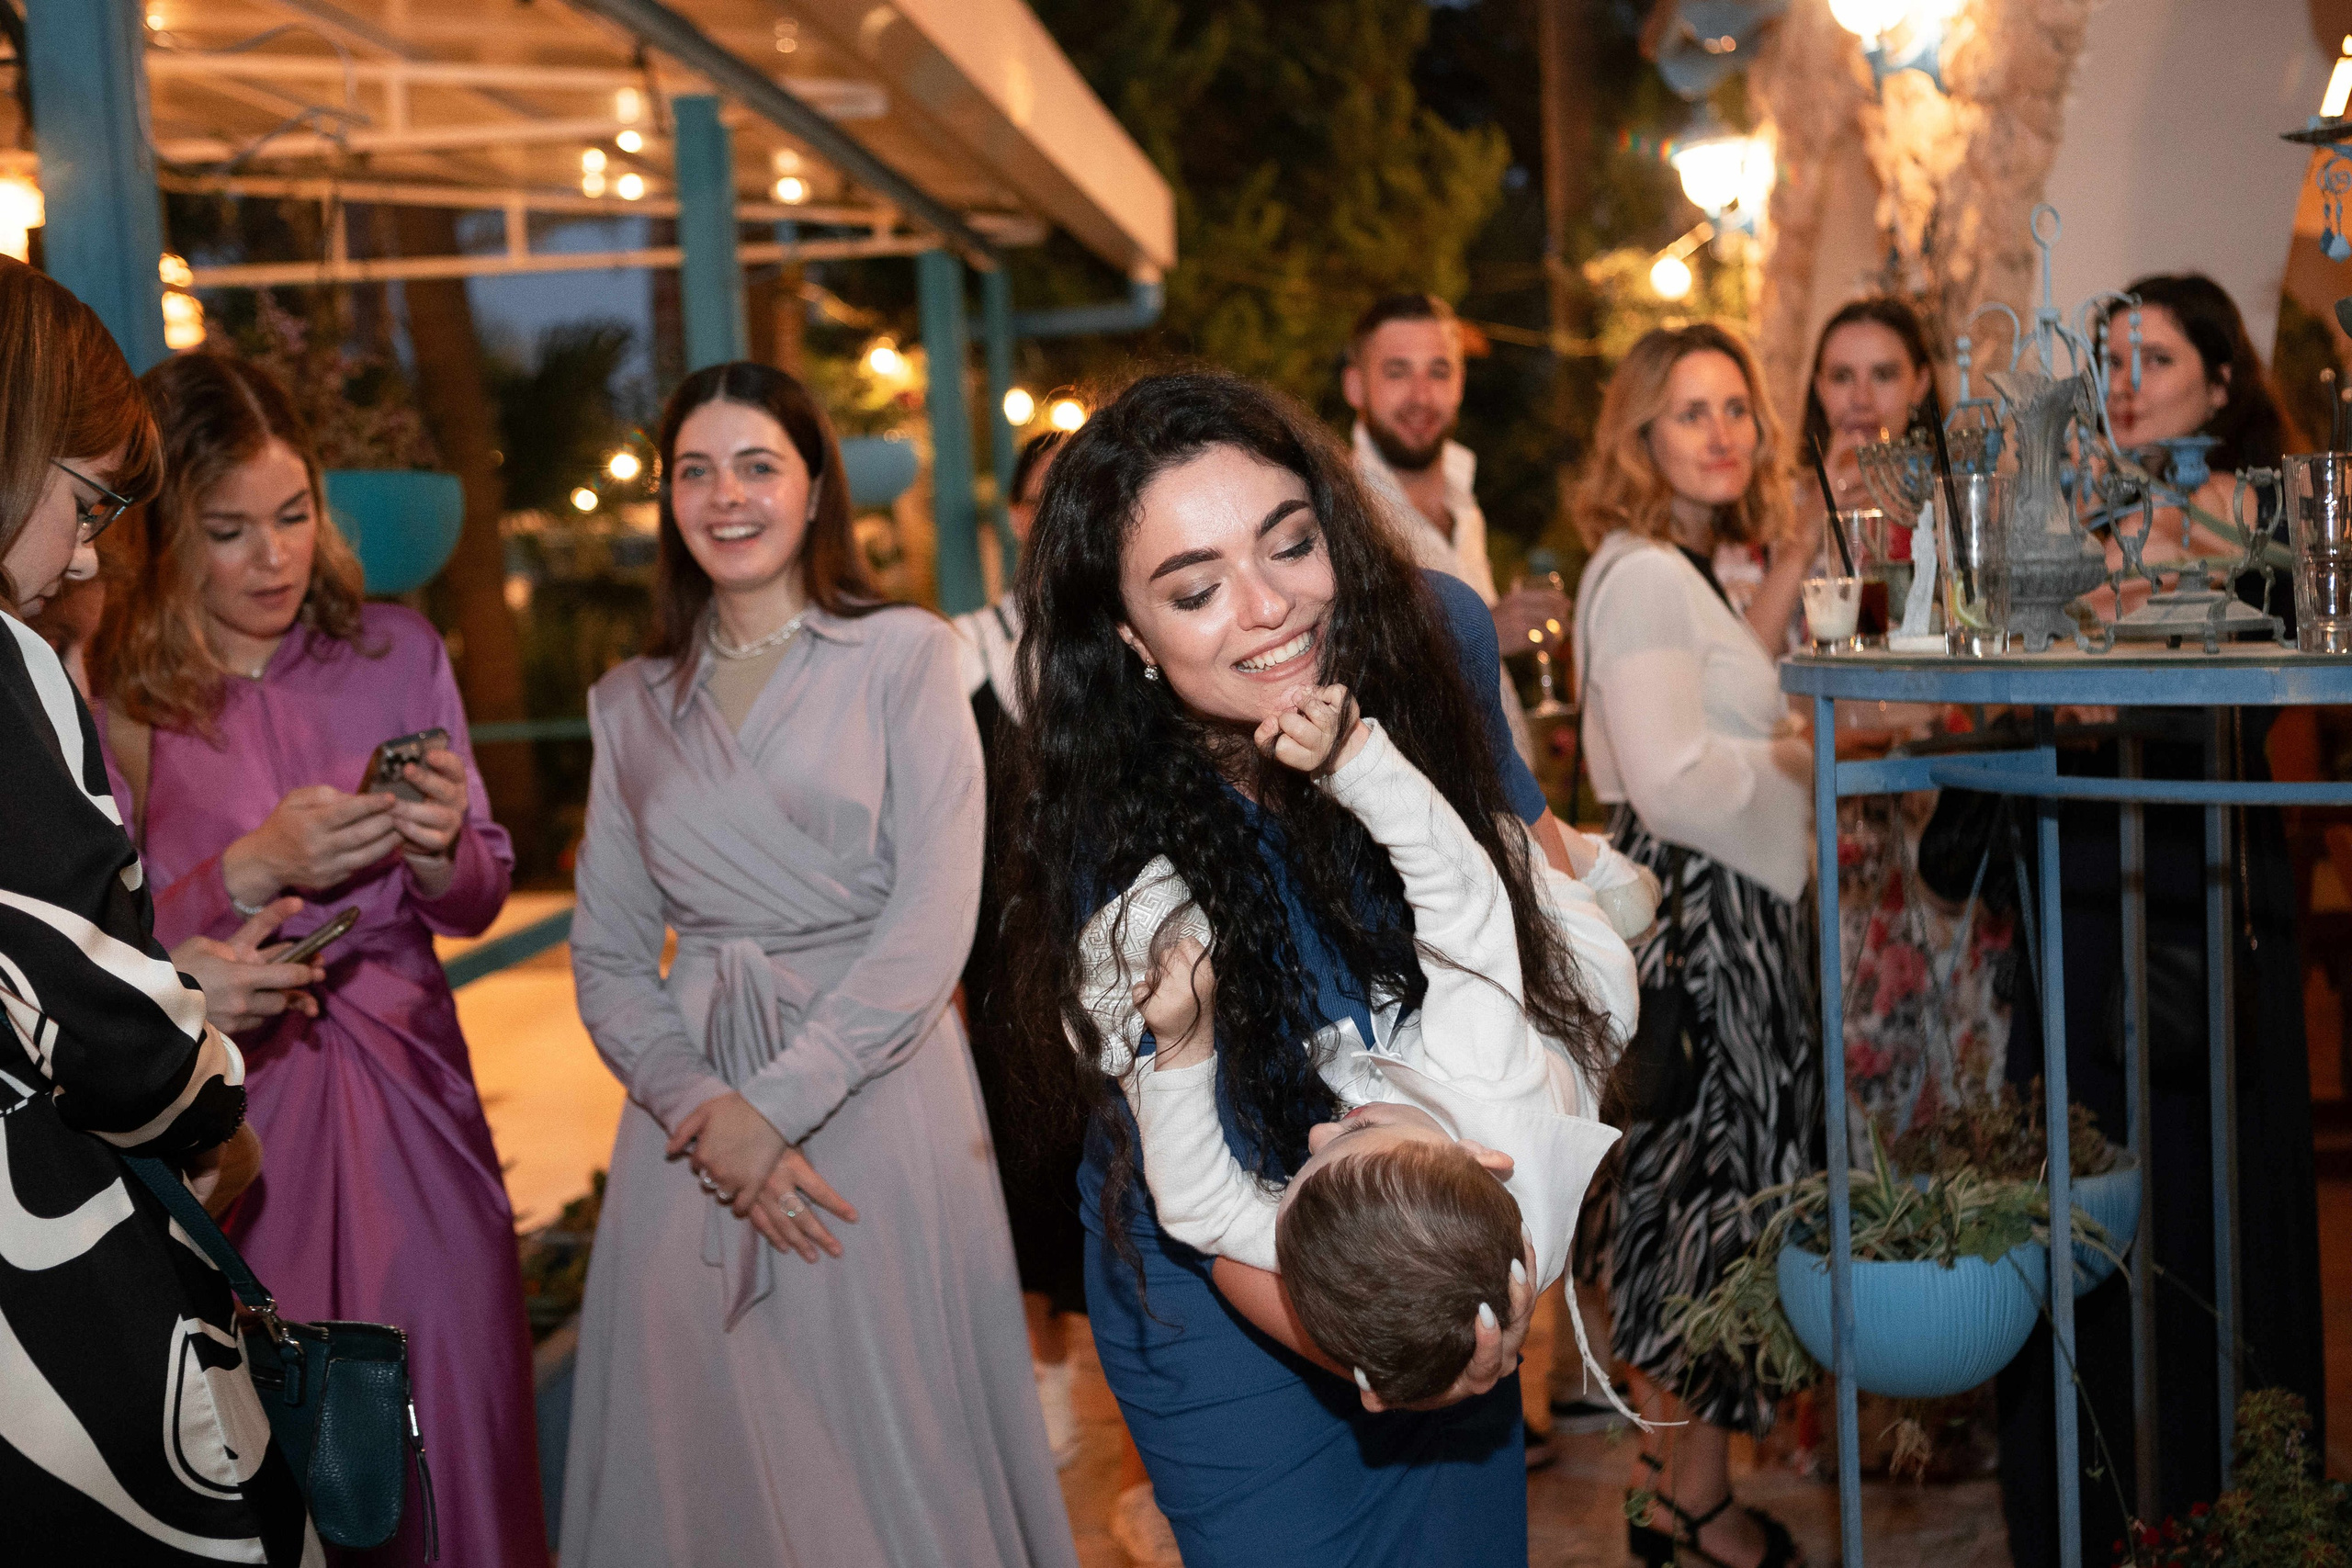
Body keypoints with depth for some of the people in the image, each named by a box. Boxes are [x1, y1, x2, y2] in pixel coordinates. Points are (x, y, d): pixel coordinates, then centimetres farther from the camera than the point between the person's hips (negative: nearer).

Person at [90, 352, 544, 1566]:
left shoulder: (393, 653, 4)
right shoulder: (111, 700, -6)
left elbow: (480, 903, 9)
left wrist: (439, 853, -12)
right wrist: (248, 872, -20)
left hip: (409, 1098, 3)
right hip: (227, 1125, -2)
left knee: (460, 1436, 6)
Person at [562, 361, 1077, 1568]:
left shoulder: (904, 656, -1)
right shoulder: (632, 703, 11)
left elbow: (935, 915, -9)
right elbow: (606, 954, 7)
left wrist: (779, 1100, -15)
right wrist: (698, 1109, -10)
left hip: (876, 1090, -3)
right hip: (693, 1111, 3)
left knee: (895, 1445, 3)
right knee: (715, 1455, 8)